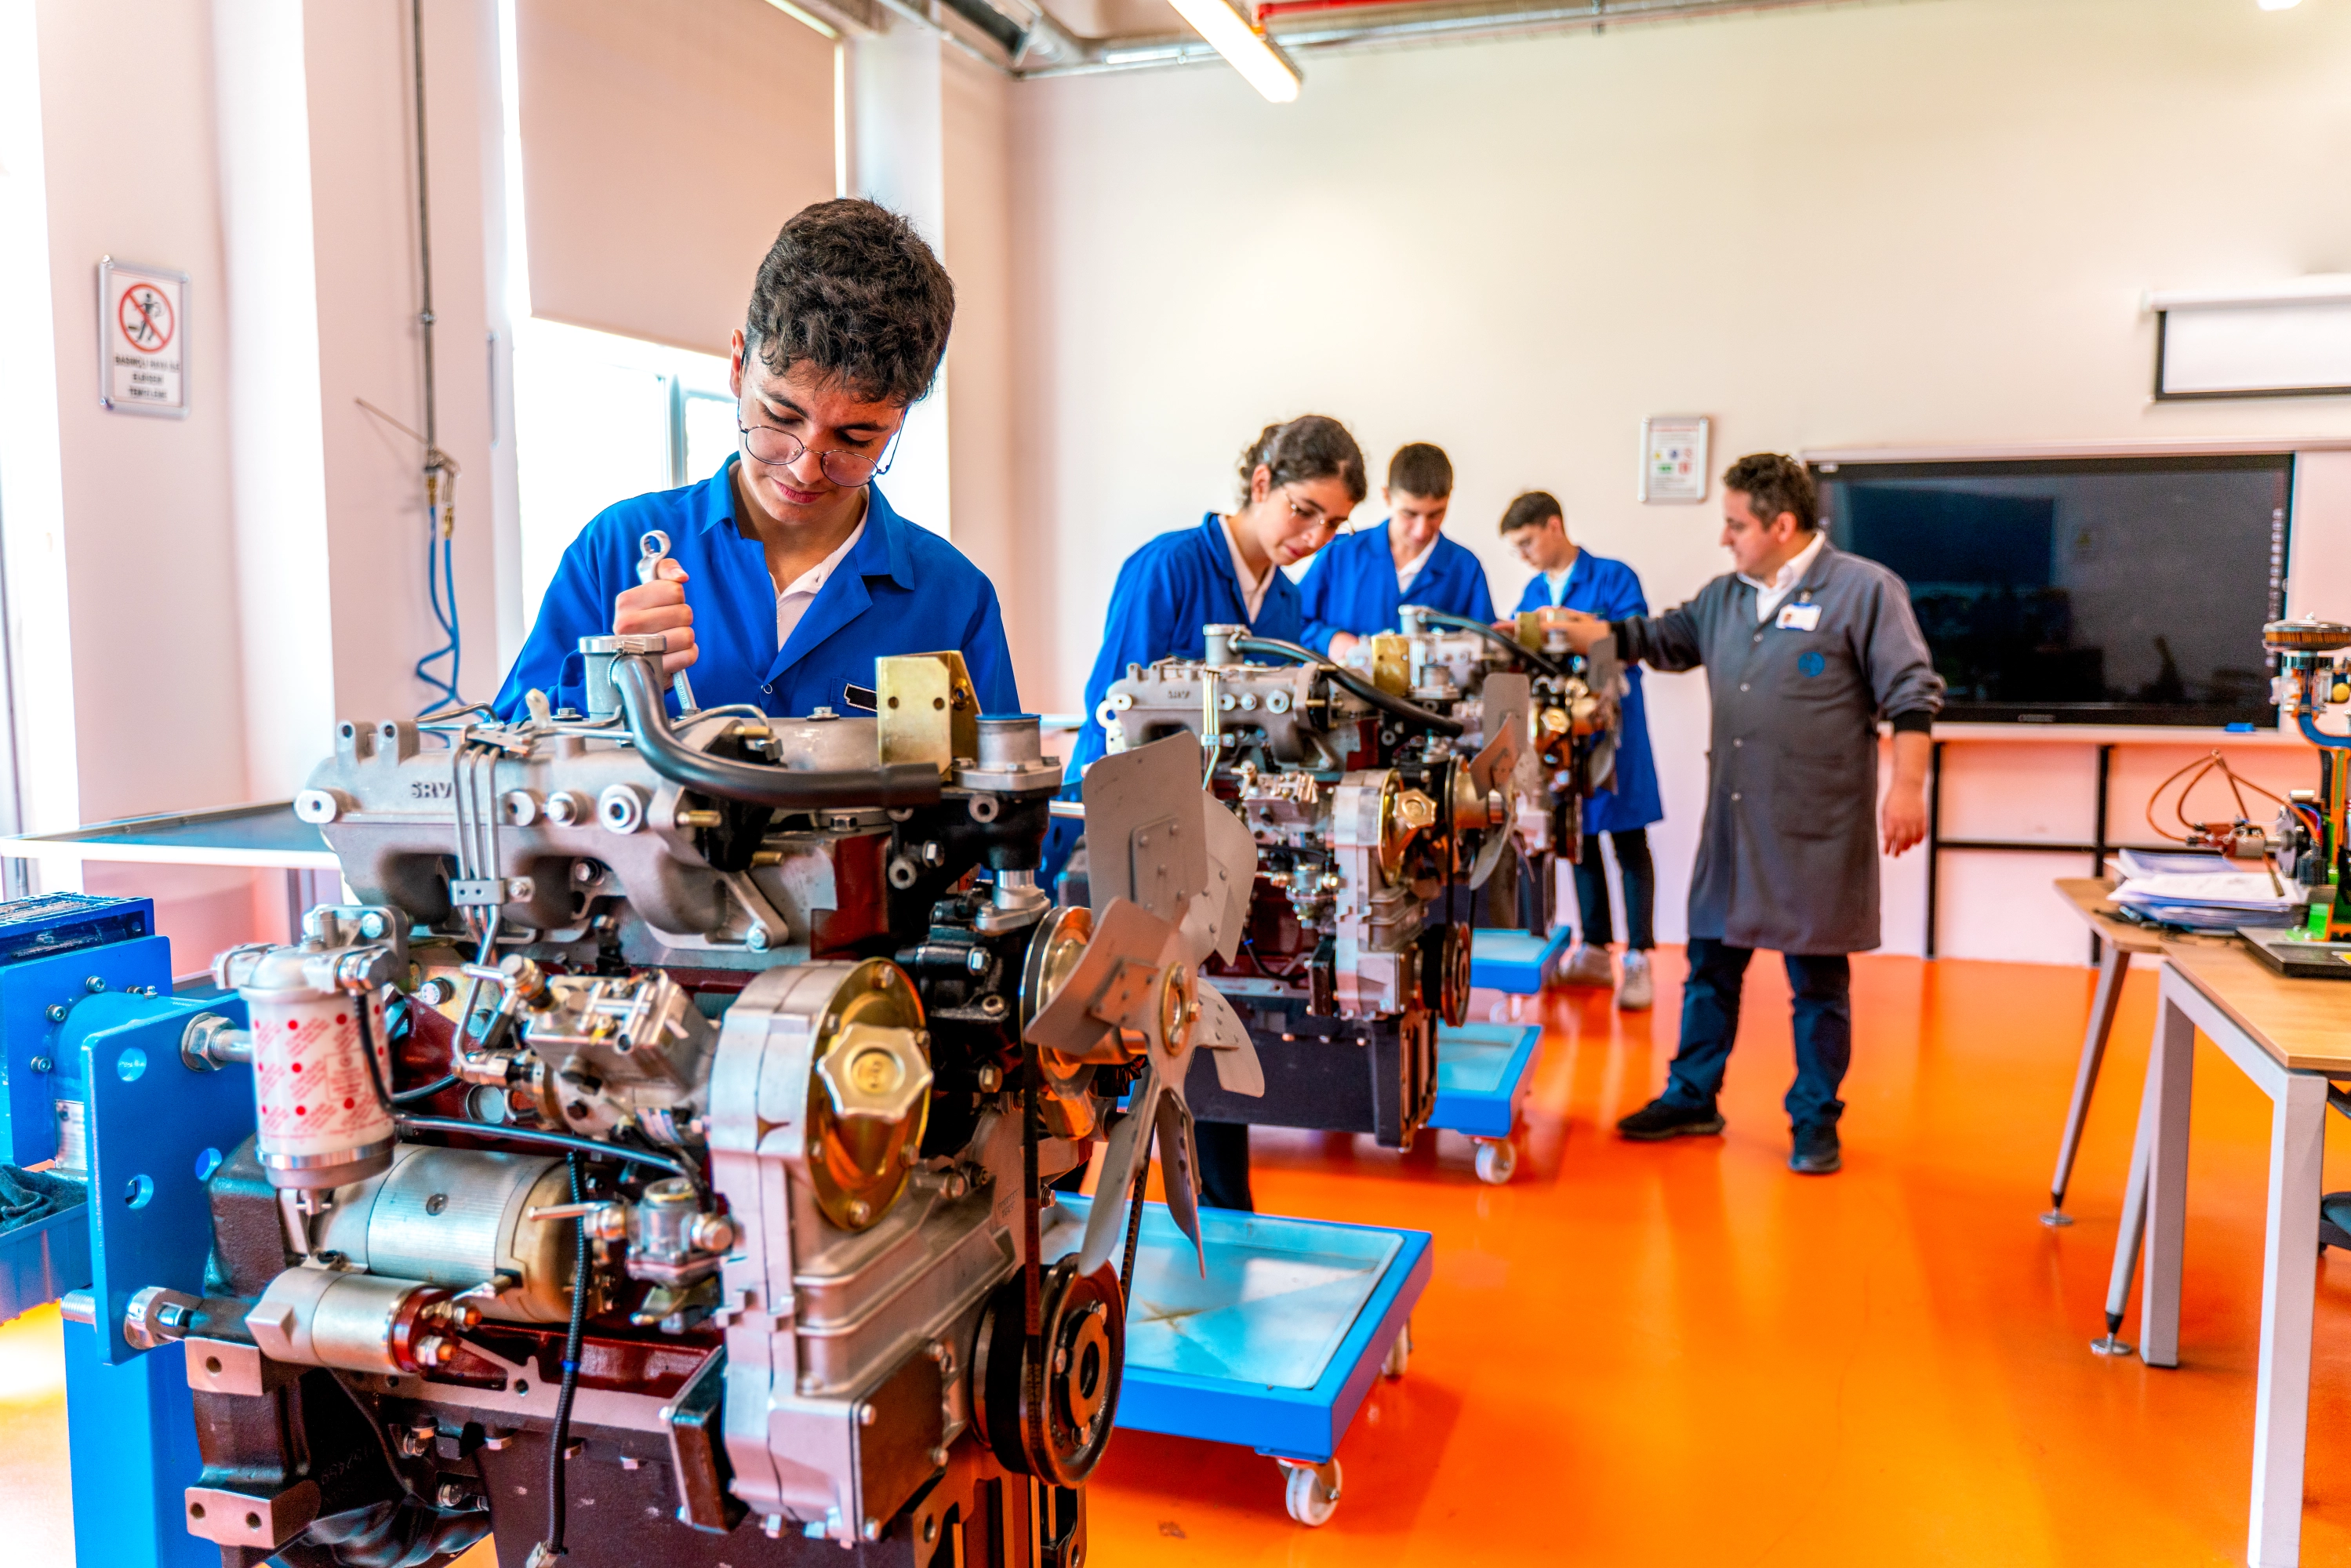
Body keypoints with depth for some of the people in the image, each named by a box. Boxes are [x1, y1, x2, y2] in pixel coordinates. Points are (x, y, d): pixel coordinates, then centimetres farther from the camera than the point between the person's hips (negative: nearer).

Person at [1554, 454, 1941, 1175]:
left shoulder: (1864, 590, -7)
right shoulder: (1724, 597, 12)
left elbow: (1912, 695, -9)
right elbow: (1661, 638, 23)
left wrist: (1906, 786, -15)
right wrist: (1585, 634, 13)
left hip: (1816, 830, -6)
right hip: (1732, 821, 6)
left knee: (1818, 979, 6)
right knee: (1711, 962, 14)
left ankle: (1815, 1123, 20)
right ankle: (1692, 1098, 28)